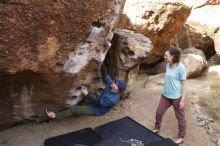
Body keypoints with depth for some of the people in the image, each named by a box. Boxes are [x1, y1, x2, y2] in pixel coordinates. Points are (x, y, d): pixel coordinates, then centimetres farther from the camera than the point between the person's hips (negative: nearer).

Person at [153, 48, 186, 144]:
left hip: (176, 97, -6)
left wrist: (182, 100, -15)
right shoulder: (168, 65, 1)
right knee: (159, 112, 16)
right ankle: (157, 129, 39)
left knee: (180, 117, 12)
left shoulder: (180, 67, -19)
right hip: (165, 95, 7)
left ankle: (181, 137, 31)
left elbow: (183, 84, -15)